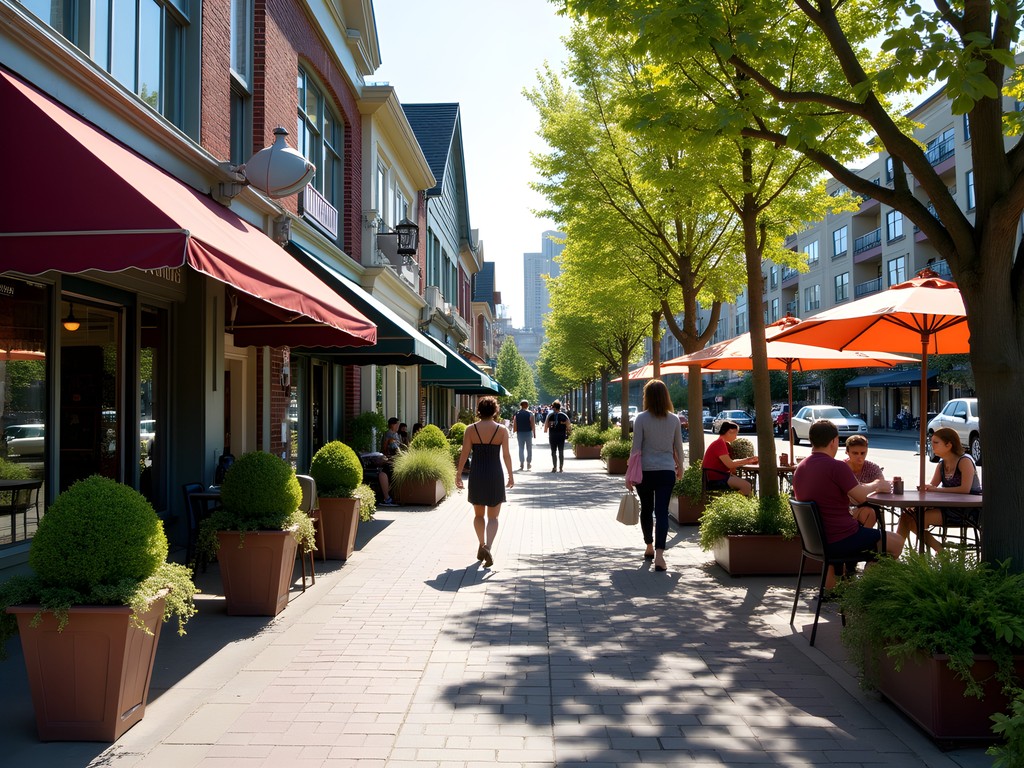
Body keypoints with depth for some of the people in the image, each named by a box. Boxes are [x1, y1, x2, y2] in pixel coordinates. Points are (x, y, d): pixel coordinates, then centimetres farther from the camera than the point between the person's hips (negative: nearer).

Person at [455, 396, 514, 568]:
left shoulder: (471, 429, -3)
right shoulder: (502, 430, -4)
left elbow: (464, 454, -4)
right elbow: (506, 455, -2)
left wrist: (458, 474, 3)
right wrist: (511, 476, 8)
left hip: (476, 474, 1)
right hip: (495, 475, -1)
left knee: (478, 514, 20)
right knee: (493, 517, 4)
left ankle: (482, 546, 23)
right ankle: (487, 547, -16)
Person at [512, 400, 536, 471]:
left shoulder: (517, 413, 1)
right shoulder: (530, 413, -6)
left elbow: (514, 424, 0)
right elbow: (533, 425, -8)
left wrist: (515, 432, 9)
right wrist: (534, 433, -2)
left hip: (520, 433, 2)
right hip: (528, 433, -2)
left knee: (521, 449, 8)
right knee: (529, 448, 11)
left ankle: (521, 464, 3)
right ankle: (529, 463, 13)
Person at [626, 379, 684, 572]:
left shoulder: (641, 418, -7)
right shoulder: (674, 419, 0)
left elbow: (636, 448, -6)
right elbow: (678, 447, 8)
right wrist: (680, 467, 25)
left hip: (645, 470, -1)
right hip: (667, 471, 1)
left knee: (646, 509, 17)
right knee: (662, 512, -2)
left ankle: (649, 547, 32)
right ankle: (659, 554, -14)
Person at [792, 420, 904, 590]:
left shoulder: (800, 468, 6)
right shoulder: (837, 466, -19)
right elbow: (861, 497, -13)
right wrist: (875, 485, 8)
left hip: (814, 539, 8)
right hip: (841, 539, -8)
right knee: (897, 542, 8)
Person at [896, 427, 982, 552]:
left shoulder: (965, 461, -11)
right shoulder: (941, 465, 13)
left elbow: (965, 489, -24)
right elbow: (931, 486, 6)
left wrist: (937, 489, -22)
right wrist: (924, 487, -18)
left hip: (969, 512, -8)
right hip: (950, 508, 8)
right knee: (906, 517, -7)